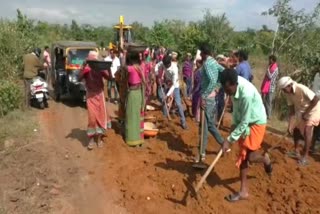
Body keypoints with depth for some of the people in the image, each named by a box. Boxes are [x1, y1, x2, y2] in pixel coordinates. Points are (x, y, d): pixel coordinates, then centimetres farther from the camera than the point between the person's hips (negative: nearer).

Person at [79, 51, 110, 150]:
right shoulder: (86, 69, -3)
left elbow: (109, 77, -2)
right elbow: (79, 78, -16)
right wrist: (83, 67, -24)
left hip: (100, 94, 2)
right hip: (90, 95, -2)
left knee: (101, 116, 5)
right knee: (92, 117, -5)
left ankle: (99, 137, 19)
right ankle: (91, 138, 8)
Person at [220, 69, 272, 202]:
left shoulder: (247, 94, -35)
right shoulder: (234, 84, -12)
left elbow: (245, 122, -30)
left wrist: (229, 140, -26)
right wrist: (234, 123, -5)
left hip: (256, 123, -7)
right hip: (244, 122, 7)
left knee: (250, 157, -10)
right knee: (243, 156, 7)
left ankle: (265, 159, 27)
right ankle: (244, 191, 17)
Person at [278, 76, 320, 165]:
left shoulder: (302, 89, -32)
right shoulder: (288, 93, -10)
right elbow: (291, 108, -5)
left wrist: (306, 113, -25)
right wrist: (290, 123, -8)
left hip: (313, 109, -8)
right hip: (300, 110, 8)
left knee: (307, 130, -17)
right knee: (295, 129, 8)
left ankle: (305, 156, -9)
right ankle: (296, 152, 24)